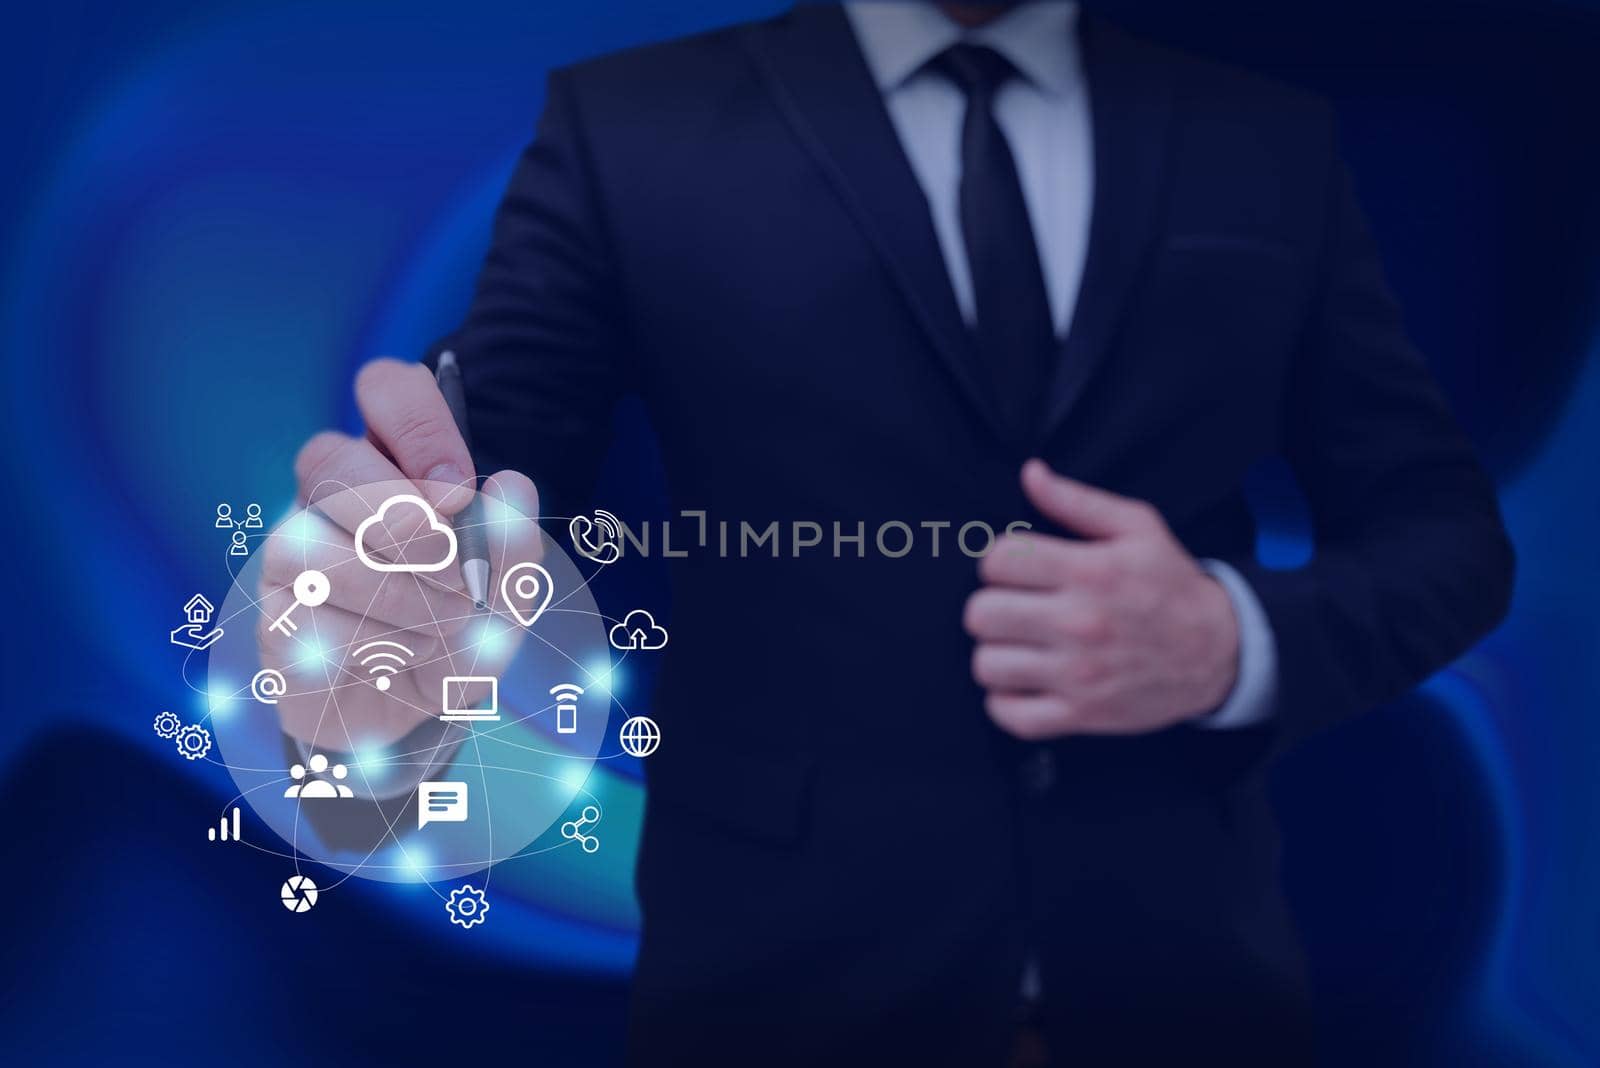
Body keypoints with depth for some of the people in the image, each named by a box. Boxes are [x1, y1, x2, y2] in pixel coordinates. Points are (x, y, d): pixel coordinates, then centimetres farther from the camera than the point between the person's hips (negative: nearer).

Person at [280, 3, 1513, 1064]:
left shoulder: (1274, 148, 4)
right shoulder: (628, 128, -2)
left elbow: (1446, 532, 5)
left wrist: (1240, 642, -15)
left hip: (1176, 957, 3)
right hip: (792, 958, -2)